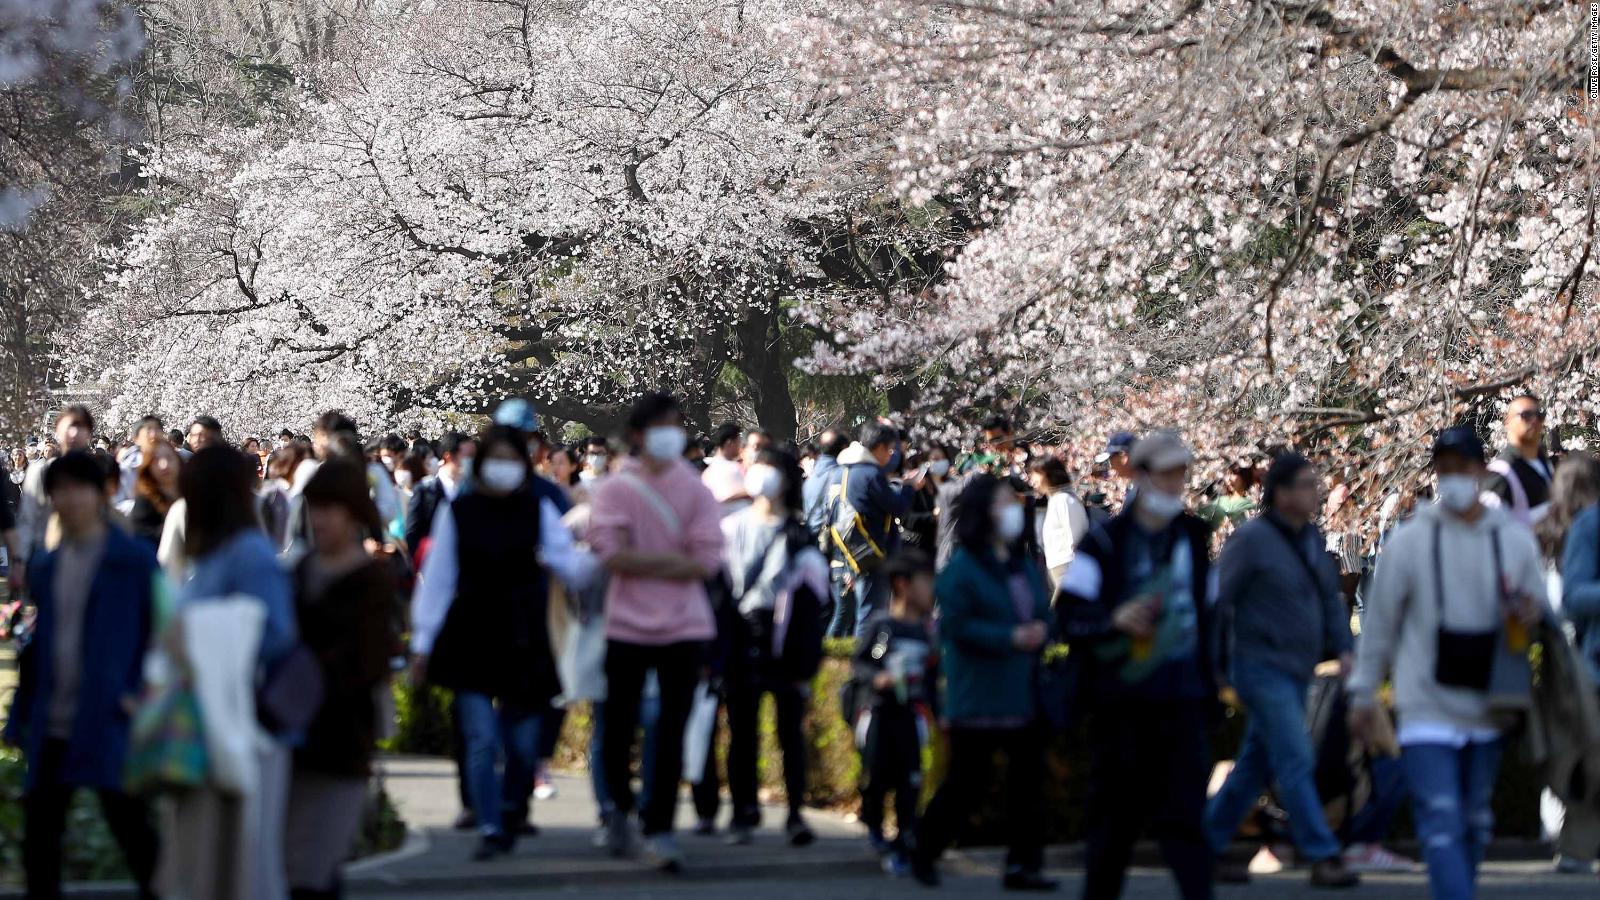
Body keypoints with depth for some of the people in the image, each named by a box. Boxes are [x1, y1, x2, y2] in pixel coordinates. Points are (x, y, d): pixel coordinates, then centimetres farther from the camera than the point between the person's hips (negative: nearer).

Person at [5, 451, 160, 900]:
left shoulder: (135, 561, -5)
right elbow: (37, 643, 18)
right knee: (39, 836, 8)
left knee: (129, 825, -3)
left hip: (107, 723, -6)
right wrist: (22, 715, 14)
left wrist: (143, 693, -15)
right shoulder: (46, 565, 13)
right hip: (51, 725, 6)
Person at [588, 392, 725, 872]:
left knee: (672, 732, -3)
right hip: (627, 625, 0)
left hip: (682, 628, 0)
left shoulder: (696, 490, 2)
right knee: (619, 726, 5)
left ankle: (660, 827, 4)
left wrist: (641, 564, -10)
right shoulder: (614, 490, -1)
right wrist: (671, 559, -11)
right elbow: (613, 555, -13)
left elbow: (706, 562, -7)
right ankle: (621, 805, 30)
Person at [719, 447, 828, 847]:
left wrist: (805, 664, -8)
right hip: (740, 645, 3)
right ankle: (744, 810, 13)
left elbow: (809, 606, -2)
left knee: (791, 731, 1)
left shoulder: (798, 539, 0)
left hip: (783, 648, -3)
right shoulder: (732, 529, 8)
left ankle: (796, 813, 6)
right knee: (742, 734, 6)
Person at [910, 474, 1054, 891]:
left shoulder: (1024, 567, 13)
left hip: (1024, 695, 7)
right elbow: (957, 625, -17)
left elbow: (1045, 614, 17)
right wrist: (1010, 637, -22)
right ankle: (924, 853, 18)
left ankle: (1023, 864, 9)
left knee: (1027, 778, 3)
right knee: (968, 781, 0)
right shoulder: (961, 569, -10)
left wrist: (1041, 631, -7)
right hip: (979, 696, -7)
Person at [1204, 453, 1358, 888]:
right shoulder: (1252, 538, -13)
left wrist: (1342, 649, 5)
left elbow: (1329, 597, 17)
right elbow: (1218, 599, -12)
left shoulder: (1311, 538, 11)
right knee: (1296, 761, -13)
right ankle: (1323, 858, -14)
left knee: (1255, 766, 12)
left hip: (1295, 671, 8)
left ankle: (1206, 847, 22)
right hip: (1262, 668, -8)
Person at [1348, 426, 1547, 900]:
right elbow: (1379, 621, 3)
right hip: (1428, 712, -4)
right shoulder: (1410, 541, -4)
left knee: (1476, 826, 14)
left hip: (1488, 713, 4)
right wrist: (1363, 695, 4)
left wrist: (1533, 616, -12)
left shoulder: (1515, 540, 3)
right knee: (1442, 827, -13)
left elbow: (1541, 606, 13)